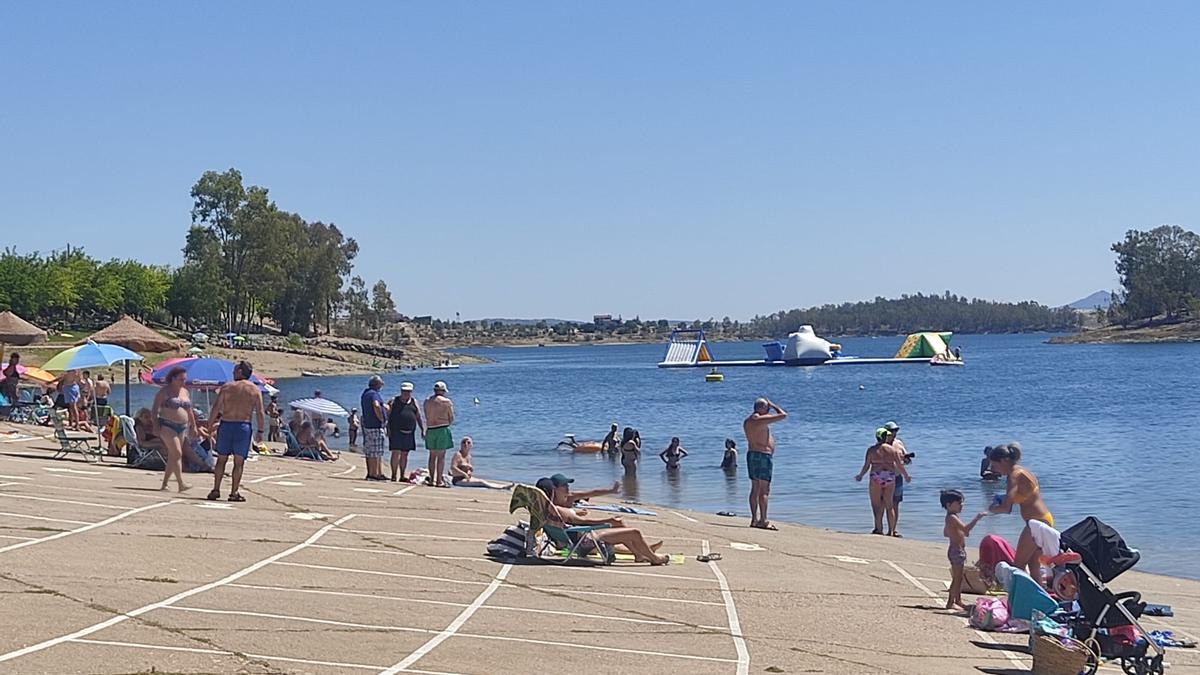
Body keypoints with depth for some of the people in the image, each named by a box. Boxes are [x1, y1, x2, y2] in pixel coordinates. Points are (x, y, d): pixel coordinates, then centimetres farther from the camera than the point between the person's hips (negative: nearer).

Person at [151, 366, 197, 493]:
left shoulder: (185, 392, 15)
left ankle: (164, 484, 11)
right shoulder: (164, 391, -5)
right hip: (167, 426, -7)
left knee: (172, 456, 6)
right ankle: (181, 484, -18)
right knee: (177, 453, -15)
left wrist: (193, 426, 19)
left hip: (182, 427, 7)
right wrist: (156, 425, -16)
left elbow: (189, 411, 23)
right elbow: (155, 409, -7)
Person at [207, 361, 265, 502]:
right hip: (243, 426, -1)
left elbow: (216, 409, -1)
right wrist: (260, 431, 2)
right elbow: (260, 412, -2)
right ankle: (234, 492, 2)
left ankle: (216, 490, 9)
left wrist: (210, 425, 7)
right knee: (239, 461, 3)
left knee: (221, 459, 9)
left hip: (226, 425, 1)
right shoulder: (254, 390, 2)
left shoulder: (226, 387, 3)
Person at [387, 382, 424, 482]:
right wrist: (388, 429, -9)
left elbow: (419, 417, 14)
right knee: (396, 453, -8)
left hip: (409, 433, 3)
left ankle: (403, 476, 14)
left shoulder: (414, 402, 12)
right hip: (396, 432, -3)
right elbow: (387, 415, 1)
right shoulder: (394, 401, 4)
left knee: (405, 454, 8)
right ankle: (394, 475, -3)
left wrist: (422, 430, 5)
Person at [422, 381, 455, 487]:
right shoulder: (447, 401, -4)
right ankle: (439, 480, -4)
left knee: (432, 455, 11)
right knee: (441, 455, -2)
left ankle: (431, 479, 12)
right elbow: (451, 418, 1)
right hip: (442, 429, -4)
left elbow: (427, 417, 10)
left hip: (430, 429, 4)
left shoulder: (427, 401, 9)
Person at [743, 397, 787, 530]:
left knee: (755, 489, 11)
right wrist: (773, 406, 6)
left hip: (751, 454, 9)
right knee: (764, 490, -8)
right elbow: (783, 415, -11)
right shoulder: (761, 420, -15)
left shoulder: (747, 421, 11)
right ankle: (763, 521, -11)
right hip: (763, 455, -9)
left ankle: (754, 519, 12)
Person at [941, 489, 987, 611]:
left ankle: (958, 601, 22)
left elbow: (946, 533, 27)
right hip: (956, 550, -11)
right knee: (957, 578, -9)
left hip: (959, 550, 11)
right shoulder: (952, 518, -17)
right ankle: (951, 602, -7)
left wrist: (958, 534, 17)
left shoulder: (951, 518, 15)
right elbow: (966, 528, -30)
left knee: (958, 578, 15)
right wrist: (977, 517, -31)